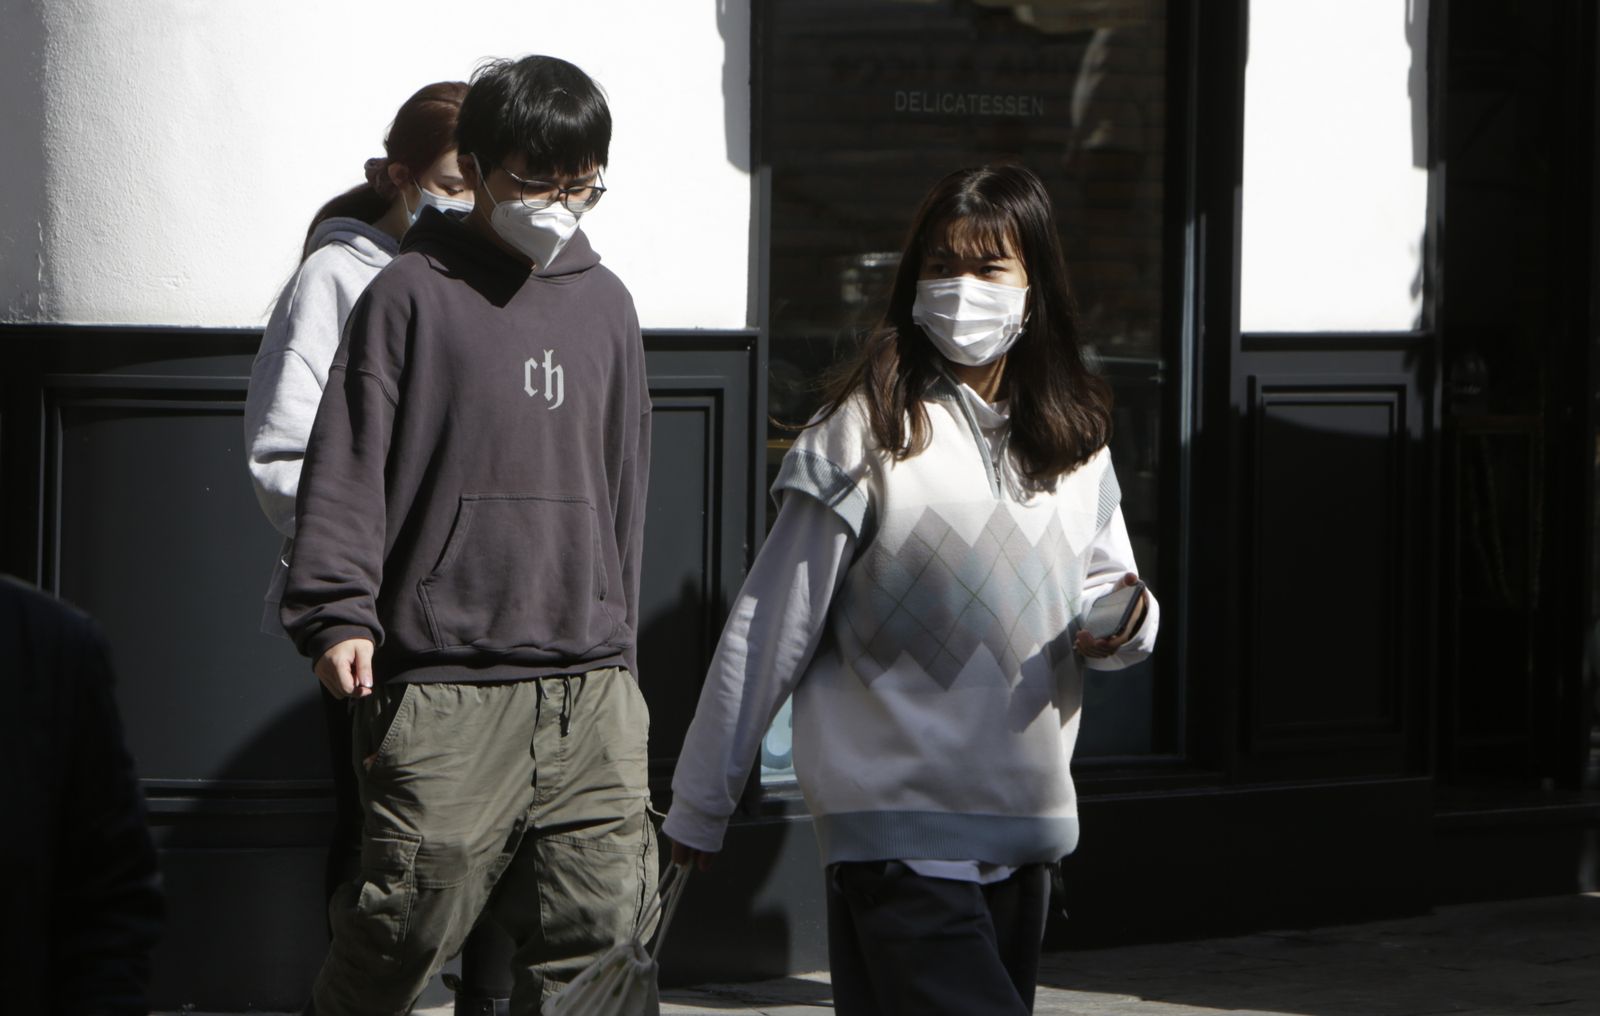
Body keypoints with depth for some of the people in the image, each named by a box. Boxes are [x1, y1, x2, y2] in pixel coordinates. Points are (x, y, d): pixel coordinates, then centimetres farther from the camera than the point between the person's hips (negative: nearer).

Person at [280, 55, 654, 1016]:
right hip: (443, 690, -4)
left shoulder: (605, 304, 17)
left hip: (593, 692, 5)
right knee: (414, 920, -7)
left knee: (601, 928, -2)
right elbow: (347, 467, -3)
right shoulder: (414, 295, 2)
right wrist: (337, 611, -15)